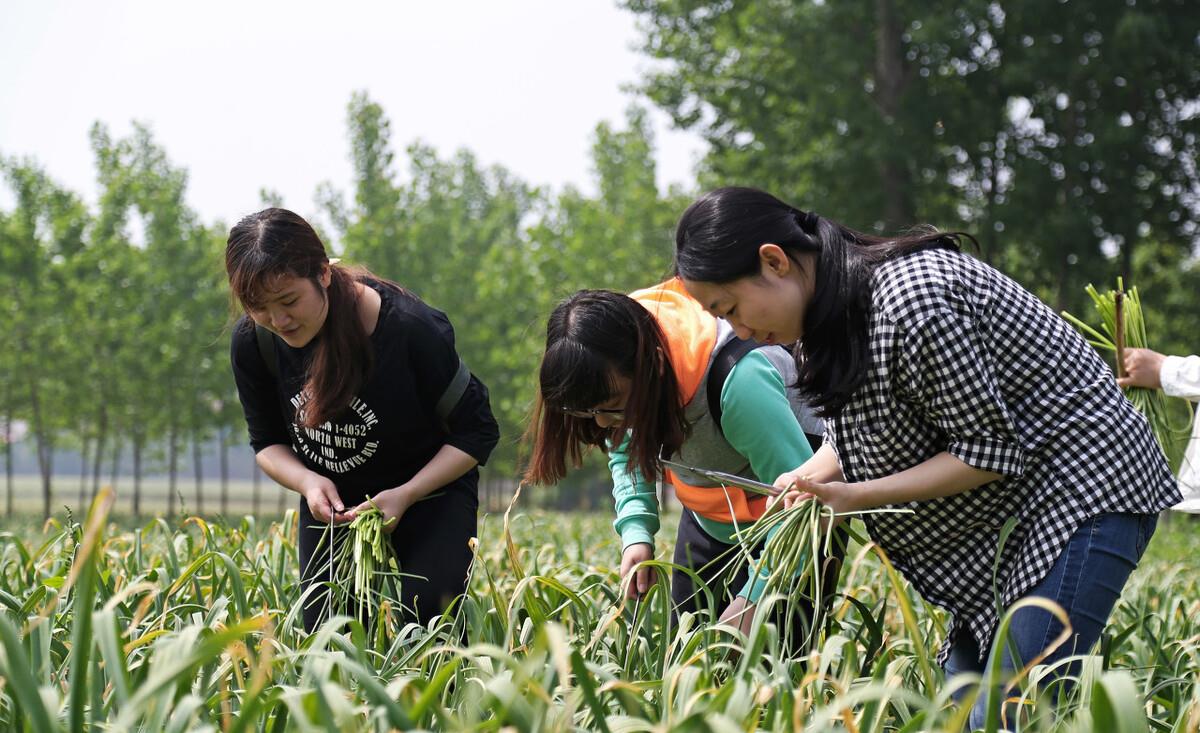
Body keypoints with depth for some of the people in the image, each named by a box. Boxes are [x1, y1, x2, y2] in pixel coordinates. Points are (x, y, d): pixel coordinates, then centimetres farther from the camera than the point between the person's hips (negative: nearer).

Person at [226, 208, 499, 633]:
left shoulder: (411, 330, -28)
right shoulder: (253, 343, -16)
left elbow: (476, 434, -16)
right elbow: (267, 443, 0)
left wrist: (406, 495, -27)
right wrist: (308, 481, -23)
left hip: (429, 496, -4)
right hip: (331, 504, 4)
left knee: (421, 615, -22)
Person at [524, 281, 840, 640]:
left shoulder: (737, 381, -39)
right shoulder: (615, 374, -17)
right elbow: (625, 451, 3)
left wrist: (753, 600, -35)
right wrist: (636, 532, -14)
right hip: (709, 519, 7)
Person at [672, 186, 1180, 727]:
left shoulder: (912, 298, -28)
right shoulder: (827, 311, 3)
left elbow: (988, 452, -23)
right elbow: (854, 434, 13)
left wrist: (856, 496, -23)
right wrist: (810, 477, -9)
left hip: (1085, 487, -10)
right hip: (1006, 518, 10)